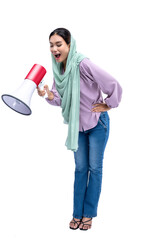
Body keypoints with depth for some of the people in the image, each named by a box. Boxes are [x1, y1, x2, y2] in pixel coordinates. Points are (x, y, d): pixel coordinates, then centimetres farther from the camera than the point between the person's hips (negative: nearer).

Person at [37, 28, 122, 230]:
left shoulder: (83, 64, -28)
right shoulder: (58, 69, -5)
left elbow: (114, 86, -27)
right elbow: (61, 99, 0)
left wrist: (107, 106, -13)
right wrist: (49, 95, -20)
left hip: (97, 124, -6)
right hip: (78, 126, 6)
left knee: (95, 168, 6)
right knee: (80, 168, 13)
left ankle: (89, 214, 19)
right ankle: (77, 213, 23)